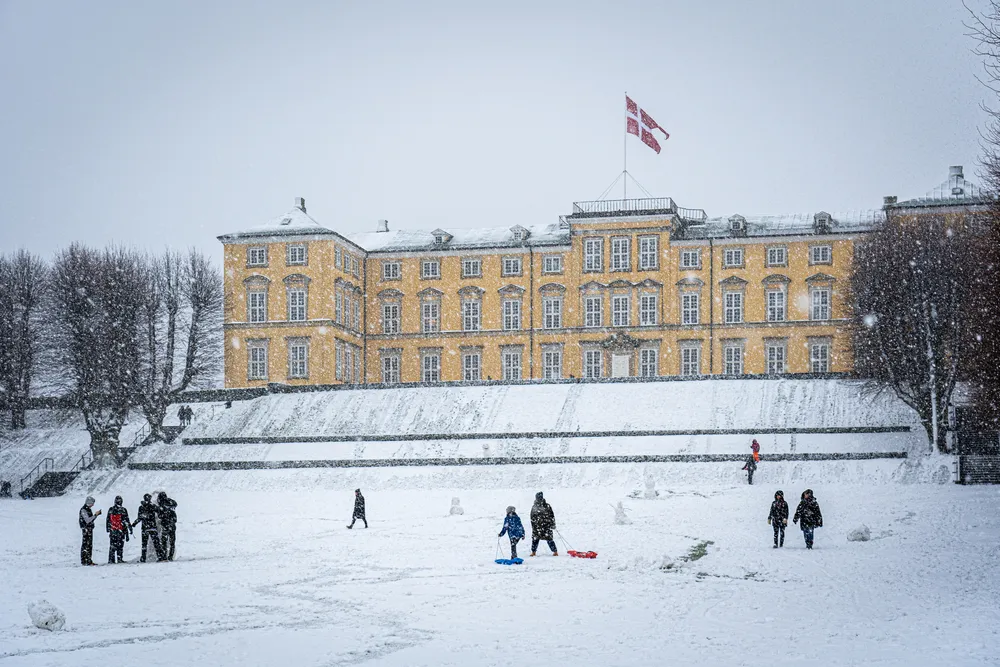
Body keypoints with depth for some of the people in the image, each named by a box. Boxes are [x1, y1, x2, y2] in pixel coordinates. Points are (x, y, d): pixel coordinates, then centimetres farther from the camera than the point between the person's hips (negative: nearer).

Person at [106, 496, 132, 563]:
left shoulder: (111, 510, 4)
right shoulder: (123, 510, -8)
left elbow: (108, 520, 11)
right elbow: (126, 521, -6)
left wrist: (108, 529, 20)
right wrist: (130, 528, 4)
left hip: (112, 530, 3)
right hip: (121, 530, -3)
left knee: (113, 545, 7)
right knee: (120, 545, 3)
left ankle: (111, 560, 3)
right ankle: (119, 558, 1)